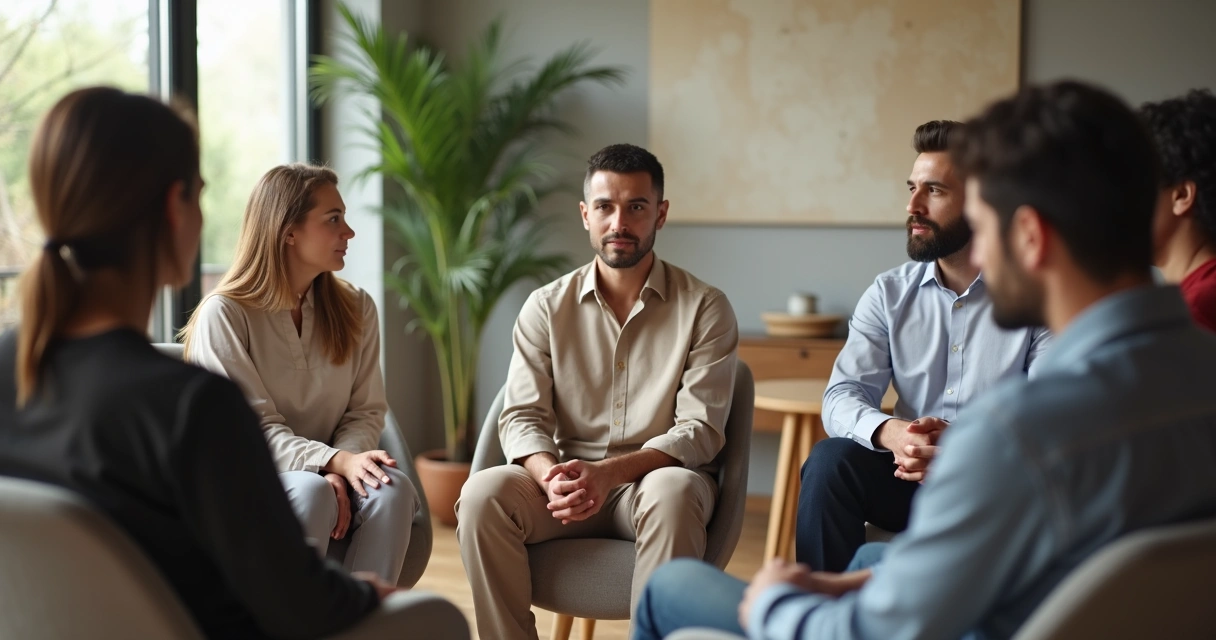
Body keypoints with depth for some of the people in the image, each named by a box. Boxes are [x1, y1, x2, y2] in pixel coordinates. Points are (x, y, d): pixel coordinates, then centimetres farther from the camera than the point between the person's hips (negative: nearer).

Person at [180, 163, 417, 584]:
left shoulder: (356, 309, 9)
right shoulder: (224, 315, -7)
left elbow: (367, 410, 4)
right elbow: (253, 429, -12)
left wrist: (338, 472, -17)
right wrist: (335, 461, -27)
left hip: (326, 474, 4)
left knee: (393, 489, -28)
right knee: (311, 492, -36)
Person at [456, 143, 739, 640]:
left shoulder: (704, 308, -2)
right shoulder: (546, 307, 6)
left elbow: (699, 430, -9)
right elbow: (522, 416, 0)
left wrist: (609, 472, -25)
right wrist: (550, 475, -24)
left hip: (658, 475, -2)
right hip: (570, 476, 2)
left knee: (672, 494, -37)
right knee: (483, 494, -27)